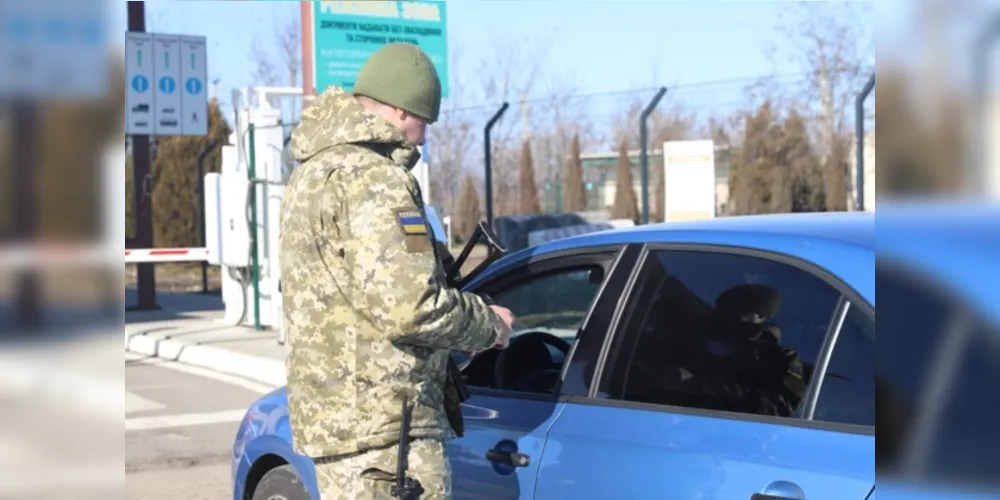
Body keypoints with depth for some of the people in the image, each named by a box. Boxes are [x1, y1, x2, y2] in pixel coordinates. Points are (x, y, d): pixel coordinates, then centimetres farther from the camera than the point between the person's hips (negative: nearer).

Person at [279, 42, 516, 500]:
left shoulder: (313, 171, 16)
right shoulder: (372, 179, -17)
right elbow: (407, 305, -24)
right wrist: (488, 324, -8)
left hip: (326, 415, 10)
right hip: (380, 425, -10)